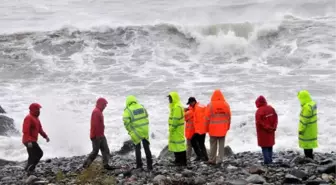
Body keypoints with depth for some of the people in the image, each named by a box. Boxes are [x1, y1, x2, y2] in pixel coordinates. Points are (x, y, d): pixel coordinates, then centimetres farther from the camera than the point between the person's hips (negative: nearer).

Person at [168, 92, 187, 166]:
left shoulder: (177, 107, -17)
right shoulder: (173, 106, 17)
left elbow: (176, 119, -22)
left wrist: (172, 128, -19)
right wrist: (171, 128, 18)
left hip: (177, 128, -11)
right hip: (174, 129, 11)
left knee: (179, 144, -9)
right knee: (175, 143, 15)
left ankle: (183, 161, -6)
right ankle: (178, 160, 24)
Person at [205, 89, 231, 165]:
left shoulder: (210, 105, -7)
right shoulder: (226, 104, 0)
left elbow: (207, 117, -5)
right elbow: (229, 117, 6)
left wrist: (207, 127, 6)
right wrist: (228, 126, 17)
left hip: (213, 128, -2)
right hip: (223, 128, 2)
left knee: (213, 145, 6)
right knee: (221, 145, 7)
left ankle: (212, 160, 8)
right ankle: (221, 160, 5)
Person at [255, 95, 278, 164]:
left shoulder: (259, 111, -19)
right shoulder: (271, 108, 4)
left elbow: (260, 122, -21)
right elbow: (275, 118, 5)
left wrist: (267, 128, -11)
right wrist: (273, 127, 3)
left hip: (263, 132, -6)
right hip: (271, 131, 7)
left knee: (264, 146, 1)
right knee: (270, 145, 15)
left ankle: (267, 160, -2)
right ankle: (270, 160, 18)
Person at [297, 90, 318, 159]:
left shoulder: (307, 107, -26)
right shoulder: (313, 104, 5)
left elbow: (305, 120, -24)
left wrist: (301, 130, -16)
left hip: (307, 130, -10)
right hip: (312, 130, 10)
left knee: (307, 147, -1)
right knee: (309, 146, 20)